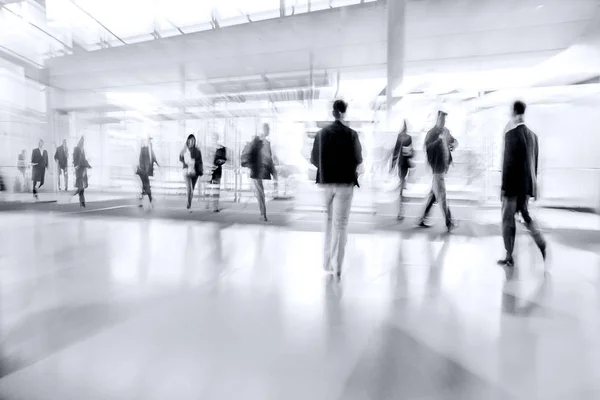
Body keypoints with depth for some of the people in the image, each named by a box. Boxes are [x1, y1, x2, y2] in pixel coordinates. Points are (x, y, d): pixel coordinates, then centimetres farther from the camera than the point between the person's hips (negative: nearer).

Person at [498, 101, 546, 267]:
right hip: (527, 184, 7)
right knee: (525, 215, 23)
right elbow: (535, 162, 12)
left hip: (513, 185, -7)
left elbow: (508, 162, -17)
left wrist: (504, 187, -12)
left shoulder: (511, 133, -14)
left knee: (508, 220, 3)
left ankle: (509, 257, 10)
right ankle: (542, 244, 11)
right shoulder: (532, 135, 8)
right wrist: (533, 185, 19)